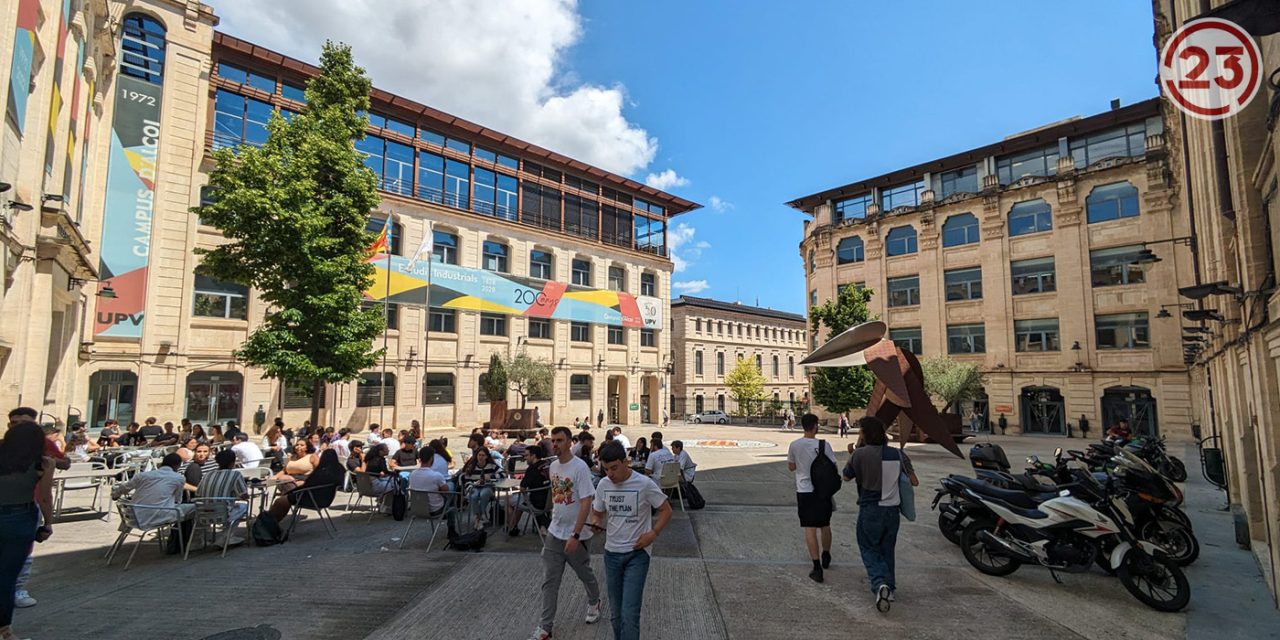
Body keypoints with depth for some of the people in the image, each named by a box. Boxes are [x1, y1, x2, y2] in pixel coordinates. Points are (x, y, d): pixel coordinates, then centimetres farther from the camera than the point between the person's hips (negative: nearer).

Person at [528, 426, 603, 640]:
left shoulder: (580, 467, -20)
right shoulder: (553, 466, 1)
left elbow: (586, 504, -22)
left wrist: (575, 535, -25)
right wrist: (555, 520, 16)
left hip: (576, 535, -5)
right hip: (554, 533, 5)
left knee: (585, 574, 17)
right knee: (549, 582, 5)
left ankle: (594, 602, 44)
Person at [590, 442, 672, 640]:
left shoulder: (644, 484, -16)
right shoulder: (603, 485, -2)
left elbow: (666, 511, -5)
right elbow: (598, 512, 12)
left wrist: (653, 534, -17)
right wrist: (596, 522, -11)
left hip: (637, 554, -5)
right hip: (611, 553, 5)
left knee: (629, 614, -10)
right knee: (615, 612, 15)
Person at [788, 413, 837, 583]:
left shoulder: (794, 445, -7)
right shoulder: (823, 445, -12)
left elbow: (791, 467, 6)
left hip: (804, 491, 0)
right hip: (823, 490, 0)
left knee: (810, 528, 1)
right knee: (825, 525, 20)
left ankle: (817, 567, -4)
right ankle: (826, 557, 39)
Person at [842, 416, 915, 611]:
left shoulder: (860, 454, -15)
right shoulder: (898, 454, -5)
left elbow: (846, 477, 0)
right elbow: (914, 482, -1)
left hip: (869, 510, -4)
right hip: (892, 509, 4)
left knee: (869, 549, 10)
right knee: (887, 550, 20)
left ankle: (880, 583, -12)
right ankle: (889, 588, 28)